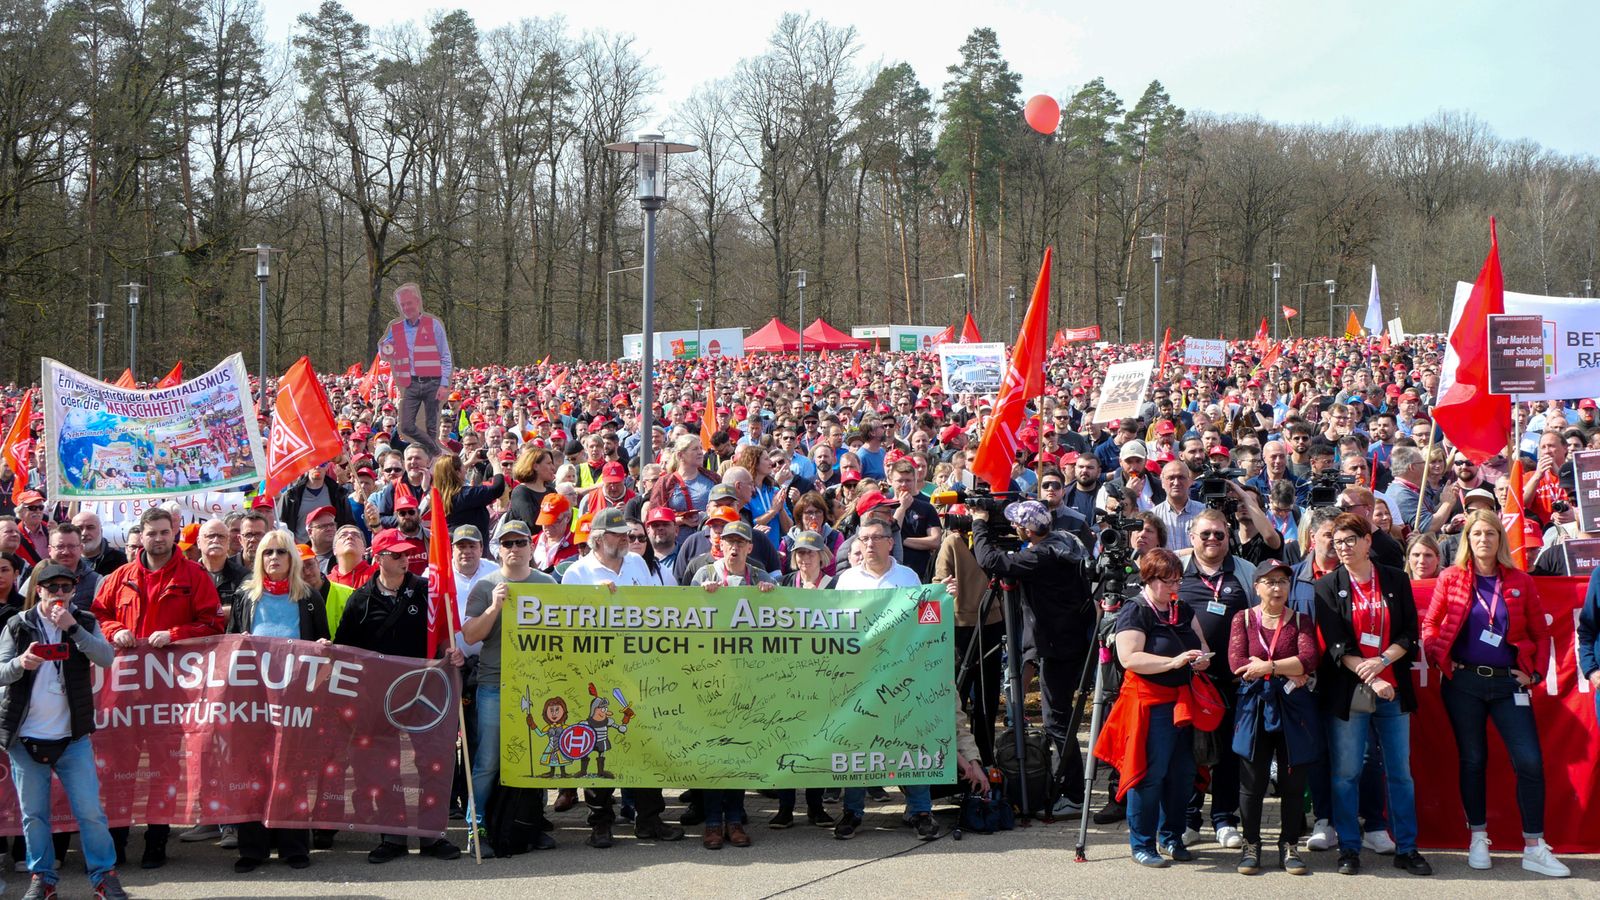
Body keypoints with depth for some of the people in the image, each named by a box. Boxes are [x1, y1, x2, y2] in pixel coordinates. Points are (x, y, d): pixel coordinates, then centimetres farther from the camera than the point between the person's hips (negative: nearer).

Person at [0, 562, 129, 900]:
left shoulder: (85, 622, 4)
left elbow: (106, 658, -10)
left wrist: (72, 628, -20)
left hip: (72, 736, 0)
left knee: (90, 811, -2)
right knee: (34, 814, 7)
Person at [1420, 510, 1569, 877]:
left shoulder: (1520, 582, 5)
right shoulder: (1451, 579, 4)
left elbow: (1541, 633, 9)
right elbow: (1429, 625, 8)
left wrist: (1535, 672, 0)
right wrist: (1439, 657, -7)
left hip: (1508, 683, 0)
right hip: (1463, 682, 0)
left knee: (1530, 761, -7)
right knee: (1472, 760, 7)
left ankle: (1534, 848, 0)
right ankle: (1478, 839, 18)